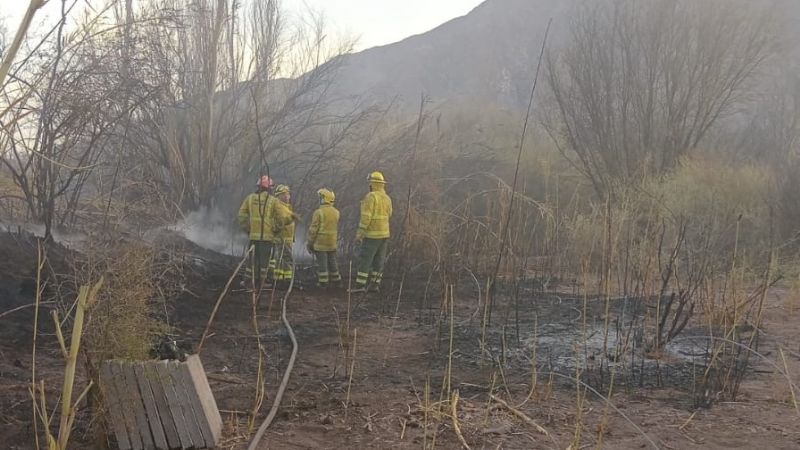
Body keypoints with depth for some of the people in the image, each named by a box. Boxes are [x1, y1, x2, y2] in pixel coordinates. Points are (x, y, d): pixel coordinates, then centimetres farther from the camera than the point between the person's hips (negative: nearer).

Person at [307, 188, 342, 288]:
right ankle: (336, 279, 20)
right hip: (332, 243, 6)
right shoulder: (336, 212, 4)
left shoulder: (319, 212, -14)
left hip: (320, 242, -6)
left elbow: (313, 229, -11)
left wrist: (309, 243, -5)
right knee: (332, 261, 15)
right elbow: (337, 228, 10)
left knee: (322, 262, -1)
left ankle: (323, 282, 1)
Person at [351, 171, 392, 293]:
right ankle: (375, 285, 10)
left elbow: (366, 217, -22)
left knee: (364, 260, -5)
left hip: (372, 235, -8)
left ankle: (360, 286, -8)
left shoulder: (370, 197, -17)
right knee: (378, 261, 10)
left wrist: (359, 234, -20)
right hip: (384, 234, 8)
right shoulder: (387, 198, 8)